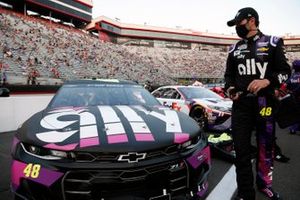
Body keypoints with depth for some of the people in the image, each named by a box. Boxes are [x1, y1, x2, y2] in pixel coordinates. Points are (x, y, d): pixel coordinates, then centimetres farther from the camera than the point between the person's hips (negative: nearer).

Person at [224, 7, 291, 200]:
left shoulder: (272, 43, 5)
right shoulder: (235, 49, 14)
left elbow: (285, 70, 1)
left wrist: (267, 81, -18)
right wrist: (230, 88, -4)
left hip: (265, 103, -1)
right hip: (241, 105, 2)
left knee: (266, 147, 11)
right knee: (242, 150, 0)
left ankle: (264, 184, 33)